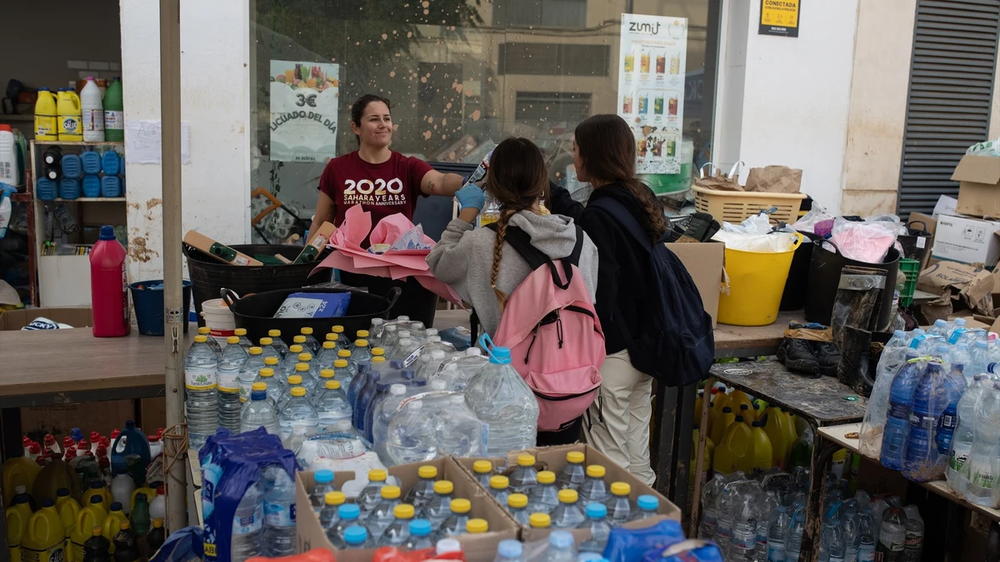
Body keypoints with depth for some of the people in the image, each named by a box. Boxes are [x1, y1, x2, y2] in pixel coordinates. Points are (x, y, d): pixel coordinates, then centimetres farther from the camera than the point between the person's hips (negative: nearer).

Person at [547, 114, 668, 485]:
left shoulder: (598, 216, -19)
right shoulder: (642, 200, 6)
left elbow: (597, 290, -22)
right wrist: (558, 198, 25)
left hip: (610, 350, -9)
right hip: (644, 344, 9)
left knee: (609, 461, 2)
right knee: (637, 452, 18)